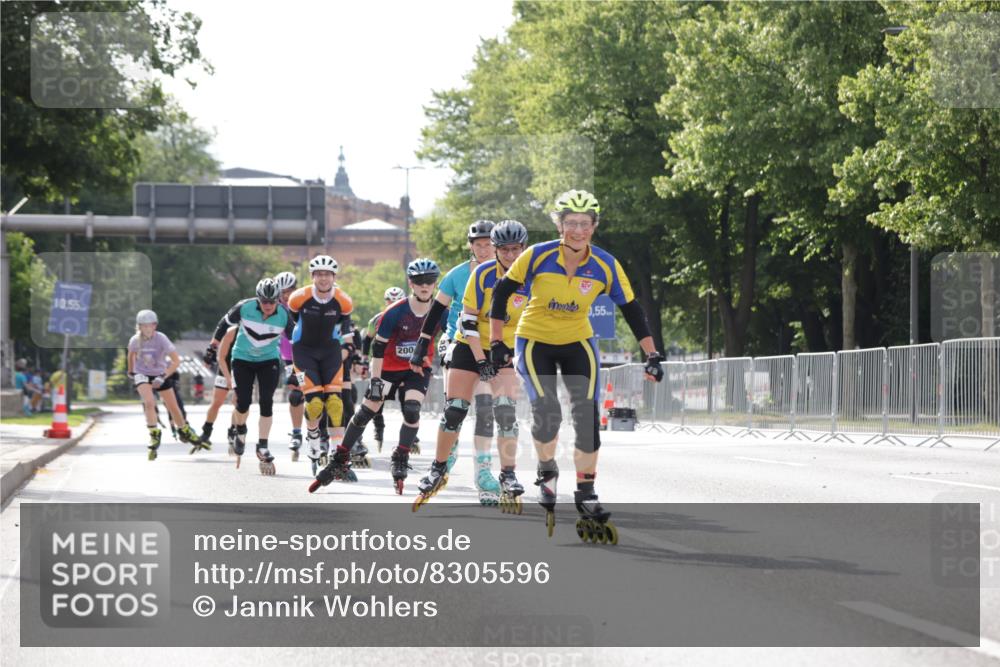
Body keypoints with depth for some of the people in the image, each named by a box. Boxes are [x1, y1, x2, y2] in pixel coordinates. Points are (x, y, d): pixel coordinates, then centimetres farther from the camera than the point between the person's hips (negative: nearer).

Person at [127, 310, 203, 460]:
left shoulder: (161, 339, -25)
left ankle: (185, 432, 31)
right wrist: (131, 371, 18)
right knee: (149, 402, -25)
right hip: (143, 375, 0)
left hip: (161, 375, 0)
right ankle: (154, 435, -15)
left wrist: (163, 377, -33)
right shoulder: (135, 340, -18)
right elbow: (131, 354, 6)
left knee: (173, 407, 8)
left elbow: (176, 360, -27)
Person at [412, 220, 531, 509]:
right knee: (454, 411, -2)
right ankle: (438, 469, 18)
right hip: (471, 347, 0)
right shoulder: (483, 274, -15)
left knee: (506, 411, -18)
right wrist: (481, 360, -19)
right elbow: (468, 320, -13)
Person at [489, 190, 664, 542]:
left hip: (578, 343, 2)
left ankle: (585, 493, 3)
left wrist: (652, 355, -8)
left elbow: (631, 309, -6)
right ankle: (546, 472, 8)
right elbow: (503, 290, -9)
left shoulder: (606, 266, -16)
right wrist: (496, 341, -10)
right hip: (534, 341, -2)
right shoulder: (537, 256, -21)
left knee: (588, 416, -9)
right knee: (547, 411, -20)